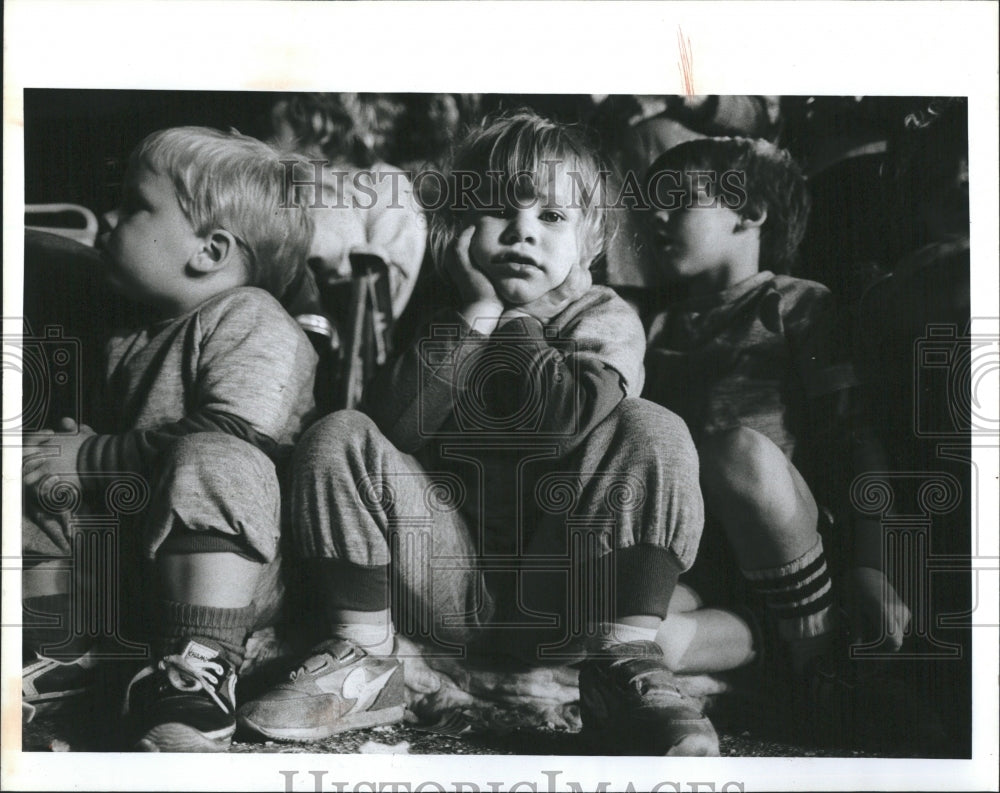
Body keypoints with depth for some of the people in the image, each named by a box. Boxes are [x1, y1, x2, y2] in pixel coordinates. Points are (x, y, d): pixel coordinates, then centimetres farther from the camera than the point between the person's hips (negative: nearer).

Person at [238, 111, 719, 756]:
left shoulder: (607, 318, 5)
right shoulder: (438, 320, 12)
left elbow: (573, 415, -18)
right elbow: (395, 426, -8)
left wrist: (517, 321, -3)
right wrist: (477, 313, -8)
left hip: (563, 591, -2)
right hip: (450, 576, 2)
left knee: (653, 430, -24)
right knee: (338, 436, -14)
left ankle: (627, 666, -28)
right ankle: (362, 662, -10)